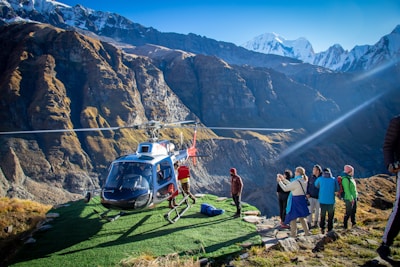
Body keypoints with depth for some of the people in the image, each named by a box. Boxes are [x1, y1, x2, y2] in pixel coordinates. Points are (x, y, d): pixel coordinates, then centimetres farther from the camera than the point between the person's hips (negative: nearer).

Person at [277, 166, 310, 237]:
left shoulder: (297, 181, -23)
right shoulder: (304, 180, 4)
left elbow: (285, 188, -15)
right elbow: (291, 185, 15)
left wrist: (279, 181, -2)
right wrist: (283, 179, 17)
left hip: (295, 201, -8)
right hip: (302, 200, 8)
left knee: (292, 218, 7)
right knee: (301, 217, 22)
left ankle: (293, 234, 16)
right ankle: (307, 232, 25)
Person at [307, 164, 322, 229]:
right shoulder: (311, 178, 1)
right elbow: (307, 186, 9)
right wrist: (307, 193, -3)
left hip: (319, 197, -1)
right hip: (311, 197, 1)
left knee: (317, 211, 13)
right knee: (310, 211, -3)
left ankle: (315, 223, 28)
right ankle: (309, 224, 2)